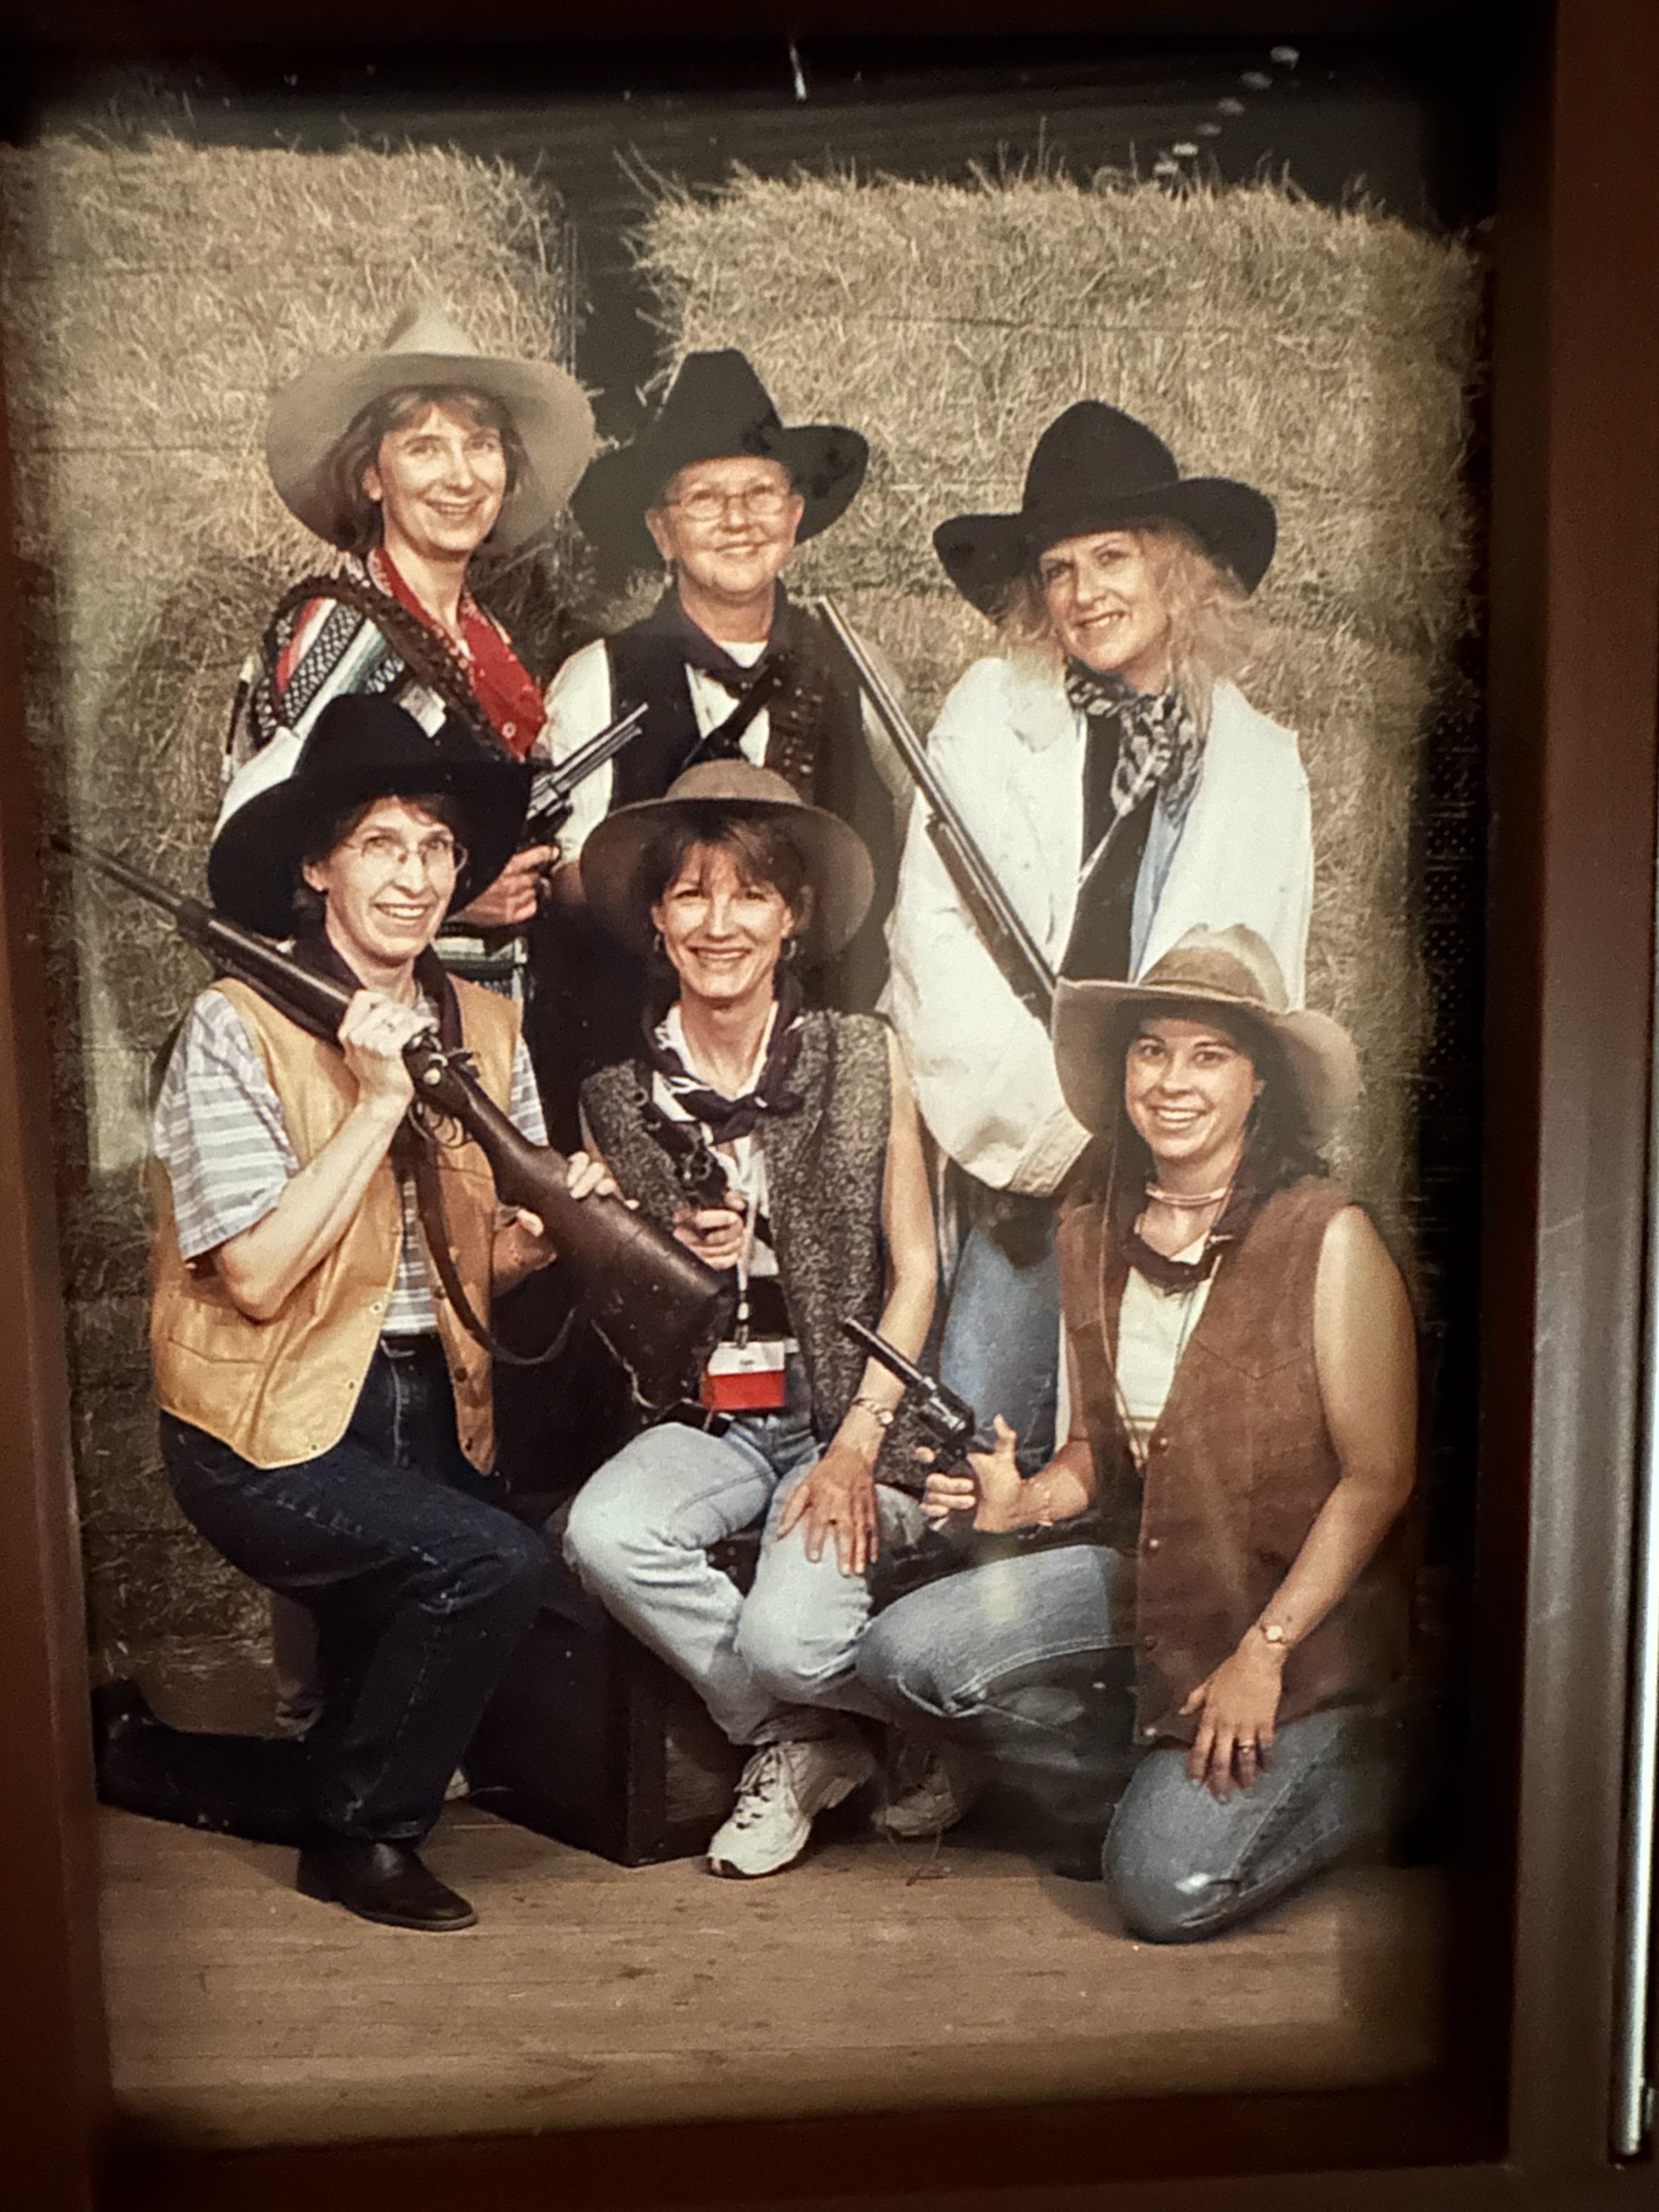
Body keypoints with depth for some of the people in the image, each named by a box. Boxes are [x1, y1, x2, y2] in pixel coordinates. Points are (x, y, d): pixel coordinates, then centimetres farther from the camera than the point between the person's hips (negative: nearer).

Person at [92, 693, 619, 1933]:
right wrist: (378, 1103, -23)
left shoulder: (488, 1028, 3)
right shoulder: (239, 1028, -14)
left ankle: (154, 1761, 37)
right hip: (273, 1426, -6)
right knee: (494, 1562, -28)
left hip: (429, 1408, 7)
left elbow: (484, 1267, 8)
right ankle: (367, 1831, 0)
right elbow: (255, 1279, -21)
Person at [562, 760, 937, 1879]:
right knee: (605, 1532, -27)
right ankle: (796, 1734, 0)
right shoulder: (617, 1092, 3)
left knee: (786, 1641, -26)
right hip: (703, 1419, 3)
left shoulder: (865, 1058, -2)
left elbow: (916, 1271, -1)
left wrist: (855, 1447, -10)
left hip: (848, 1415, -2)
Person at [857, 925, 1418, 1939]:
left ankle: (1356, 1766, 14)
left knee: (1165, 1890, -15)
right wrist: (1026, 1498, -10)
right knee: (902, 1656, -12)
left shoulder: (1329, 1236, -16)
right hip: (1142, 1574, 5)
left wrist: (1261, 1654, -18)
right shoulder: (1094, 1230, 2)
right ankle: (1153, 1785, 10)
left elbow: (1379, 1475, -13)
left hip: (1302, 1603, -5)